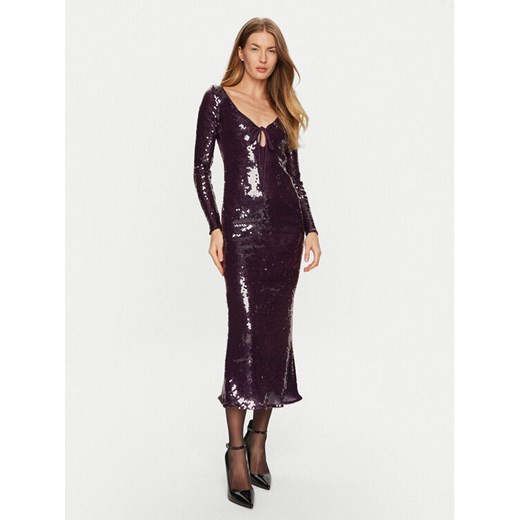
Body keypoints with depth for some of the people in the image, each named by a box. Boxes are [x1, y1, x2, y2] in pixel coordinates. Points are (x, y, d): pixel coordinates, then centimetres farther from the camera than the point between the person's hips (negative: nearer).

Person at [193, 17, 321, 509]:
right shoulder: (219, 99, 5)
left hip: (286, 226, 5)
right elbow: (201, 169, -1)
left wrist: (310, 228, 7)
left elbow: (294, 174, 16)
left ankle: (259, 438, 17)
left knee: (277, 332, 4)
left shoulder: (282, 107, 17)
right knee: (245, 332, -8)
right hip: (242, 225, -4)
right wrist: (215, 228, -11)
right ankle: (237, 450, 2)